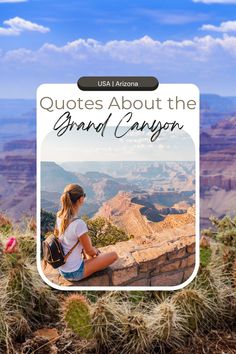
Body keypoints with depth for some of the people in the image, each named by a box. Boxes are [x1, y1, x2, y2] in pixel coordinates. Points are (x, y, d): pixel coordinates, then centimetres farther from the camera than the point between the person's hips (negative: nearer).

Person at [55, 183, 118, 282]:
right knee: (114, 255, 2)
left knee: (87, 239, 25)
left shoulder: (59, 217, -7)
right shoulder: (79, 224, -29)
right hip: (74, 273, -7)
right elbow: (89, 251, -17)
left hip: (61, 269, 7)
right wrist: (96, 252, 9)